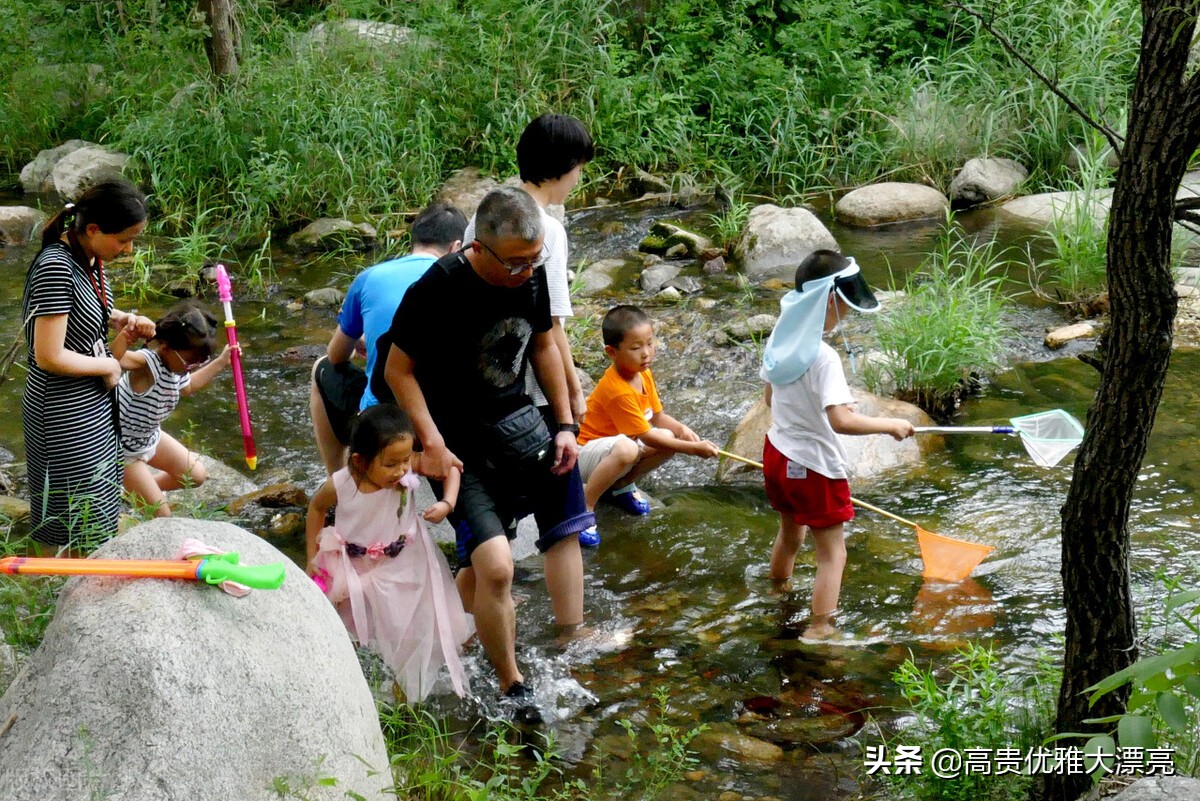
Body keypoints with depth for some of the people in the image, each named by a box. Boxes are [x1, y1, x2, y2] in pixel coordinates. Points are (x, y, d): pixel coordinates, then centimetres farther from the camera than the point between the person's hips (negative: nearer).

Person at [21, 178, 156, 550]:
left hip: (93, 402, 9)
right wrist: (107, 366, -14)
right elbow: (49, 356, -27)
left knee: (97, 509, 21)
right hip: (65, 413, -9)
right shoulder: (56, 268, -27)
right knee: (76, 523, 4)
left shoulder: (90, 256, 0)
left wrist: (122, 319, 1)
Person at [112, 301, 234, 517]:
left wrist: (221, 362, 15)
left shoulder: (177, 364, -6)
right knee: (160, 516, -7)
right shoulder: (147, 364, -35)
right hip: (124, 448, -9)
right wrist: (126, 333, -77)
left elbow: (187, 386, 19)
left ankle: (141, 489, 38)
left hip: (149, 437, 9)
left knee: (196, 475, 19)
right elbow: (115, 358, -58)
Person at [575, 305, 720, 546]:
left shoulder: (643, 374, -2)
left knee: (668, 437, -8)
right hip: (585, 452, -9)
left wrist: (682, 429, -12)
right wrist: (694, 449, -24)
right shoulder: (618, 391, -30)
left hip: (614, 443, 9)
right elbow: (647, 436, -25)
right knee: (626, 449, -40)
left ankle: (620, 485, 10)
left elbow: (657, 417, 9)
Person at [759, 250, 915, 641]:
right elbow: (841, 421, -35)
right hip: (815, 468, -8)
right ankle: (819, 628, 6)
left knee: (789, 534, 30)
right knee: (832, 552, 6)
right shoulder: (823, 358, -28)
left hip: (777, 455, 8)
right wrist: (890, 425, -24)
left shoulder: (779, 342, -4)